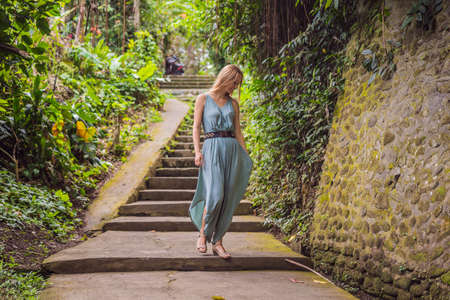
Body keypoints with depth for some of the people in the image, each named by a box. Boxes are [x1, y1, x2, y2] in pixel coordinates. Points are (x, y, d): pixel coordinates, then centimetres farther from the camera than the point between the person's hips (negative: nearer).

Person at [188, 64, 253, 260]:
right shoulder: (203, 99, 7)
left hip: (233, 149, 4)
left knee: (228, 200, -1)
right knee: (215, 195, -17)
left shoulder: (233, 103, 17)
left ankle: (217, 242, 7)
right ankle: (203, 234, 4)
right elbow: (196, 127, 2)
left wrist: (246, 157, 13)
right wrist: (197, 151, -10)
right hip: (212, 148, -4)